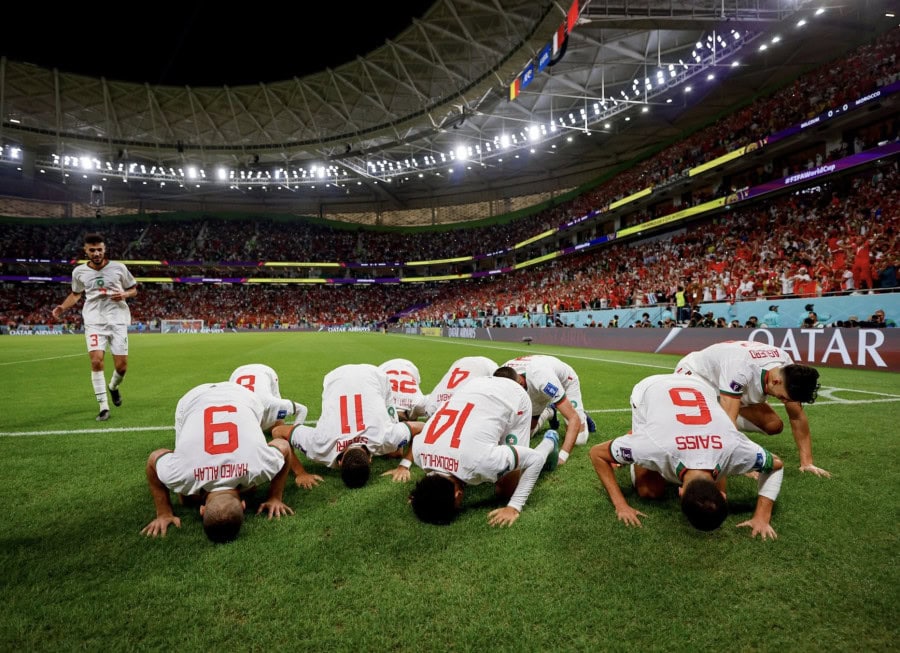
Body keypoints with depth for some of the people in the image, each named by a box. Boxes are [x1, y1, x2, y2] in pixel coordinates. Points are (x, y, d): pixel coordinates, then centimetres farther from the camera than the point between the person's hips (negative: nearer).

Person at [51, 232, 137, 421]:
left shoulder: (118, 267, 0)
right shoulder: (79, 271, 5)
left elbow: (133, 289, 10)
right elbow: (76, 294, 21)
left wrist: (124, 295, -12)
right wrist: (62, 307, 3)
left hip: (118, 320, 0)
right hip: (94, 321, 1)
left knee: (122, 366, -2)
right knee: (96, 361, -17)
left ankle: (114, 387, 34)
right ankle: (103, 407, -7)